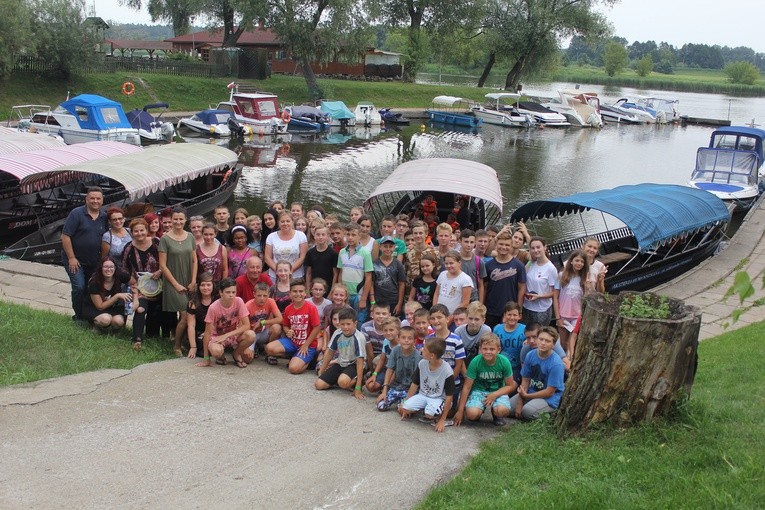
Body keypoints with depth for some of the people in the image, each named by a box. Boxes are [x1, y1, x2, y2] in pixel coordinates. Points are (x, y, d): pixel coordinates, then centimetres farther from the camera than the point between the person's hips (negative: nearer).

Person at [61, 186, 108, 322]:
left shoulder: (104, 217, 4)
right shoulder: (76, 214, -11)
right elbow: (65, 236, -13)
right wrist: (71, 258, -15)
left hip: (94, 262, 5)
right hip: (75, 260, -5)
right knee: (79, 287, -11)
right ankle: (79, 317, 5)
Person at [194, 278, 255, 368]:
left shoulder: (238, 301, -17)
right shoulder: (213, 308, -22)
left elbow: (246, 325, -17)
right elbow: (208, 332, -15)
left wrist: (226, 335, -25)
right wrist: (206, 359, -14)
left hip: (234, 335, 3)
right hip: (217, 336, -2)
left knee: (251, 335, -30)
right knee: (216, 351, -37)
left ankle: (237, 354, 1)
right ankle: (221, 355, 2)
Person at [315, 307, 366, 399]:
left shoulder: (359, 338, -23)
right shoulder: (337, 334, -8)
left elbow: (360, 362, -23)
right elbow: (330, 353, 8)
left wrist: (358, 388, -26)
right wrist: (321, 372, 13)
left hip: (353, 365, -5)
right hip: (340, 364, 5)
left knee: (343, 382, -37)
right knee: (319, 384, -12)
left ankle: (354, 382, -5)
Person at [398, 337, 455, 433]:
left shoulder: (447, 371, -22)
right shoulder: (422, 363, -8)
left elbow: (449, 396, -15)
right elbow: (415, 385, 4)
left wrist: (442, 419, -14)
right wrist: (405, 403, 4)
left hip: (439, 398, -5)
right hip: (422, 395, 5)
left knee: (430, 413, -36)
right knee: (405, 408, -21)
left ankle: (438, 417, -1)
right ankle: (423, 408, 7)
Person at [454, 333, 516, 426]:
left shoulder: (504, 362, -15)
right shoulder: (475, 362, -16)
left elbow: (510, 386, -4)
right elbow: (467, 387, -9)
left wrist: (495, 394, -21)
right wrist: (460, 411, -7)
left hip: (498, 391, 0)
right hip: (479, 391, 0)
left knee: (503, 411, -33)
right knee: (472, 414, -29)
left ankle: (496, 415, 6)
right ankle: (479, 412, 9)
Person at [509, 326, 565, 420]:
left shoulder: (556, 363, -21)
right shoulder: (530, 355, -4)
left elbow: (550, 392, -17)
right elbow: (525, 380, 0)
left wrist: (526, 396, -11)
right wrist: (520, 403, -10)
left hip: (550, 398, -6)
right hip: (531, 391, 6)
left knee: (527, 411, -32)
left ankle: (547, 414, -4)